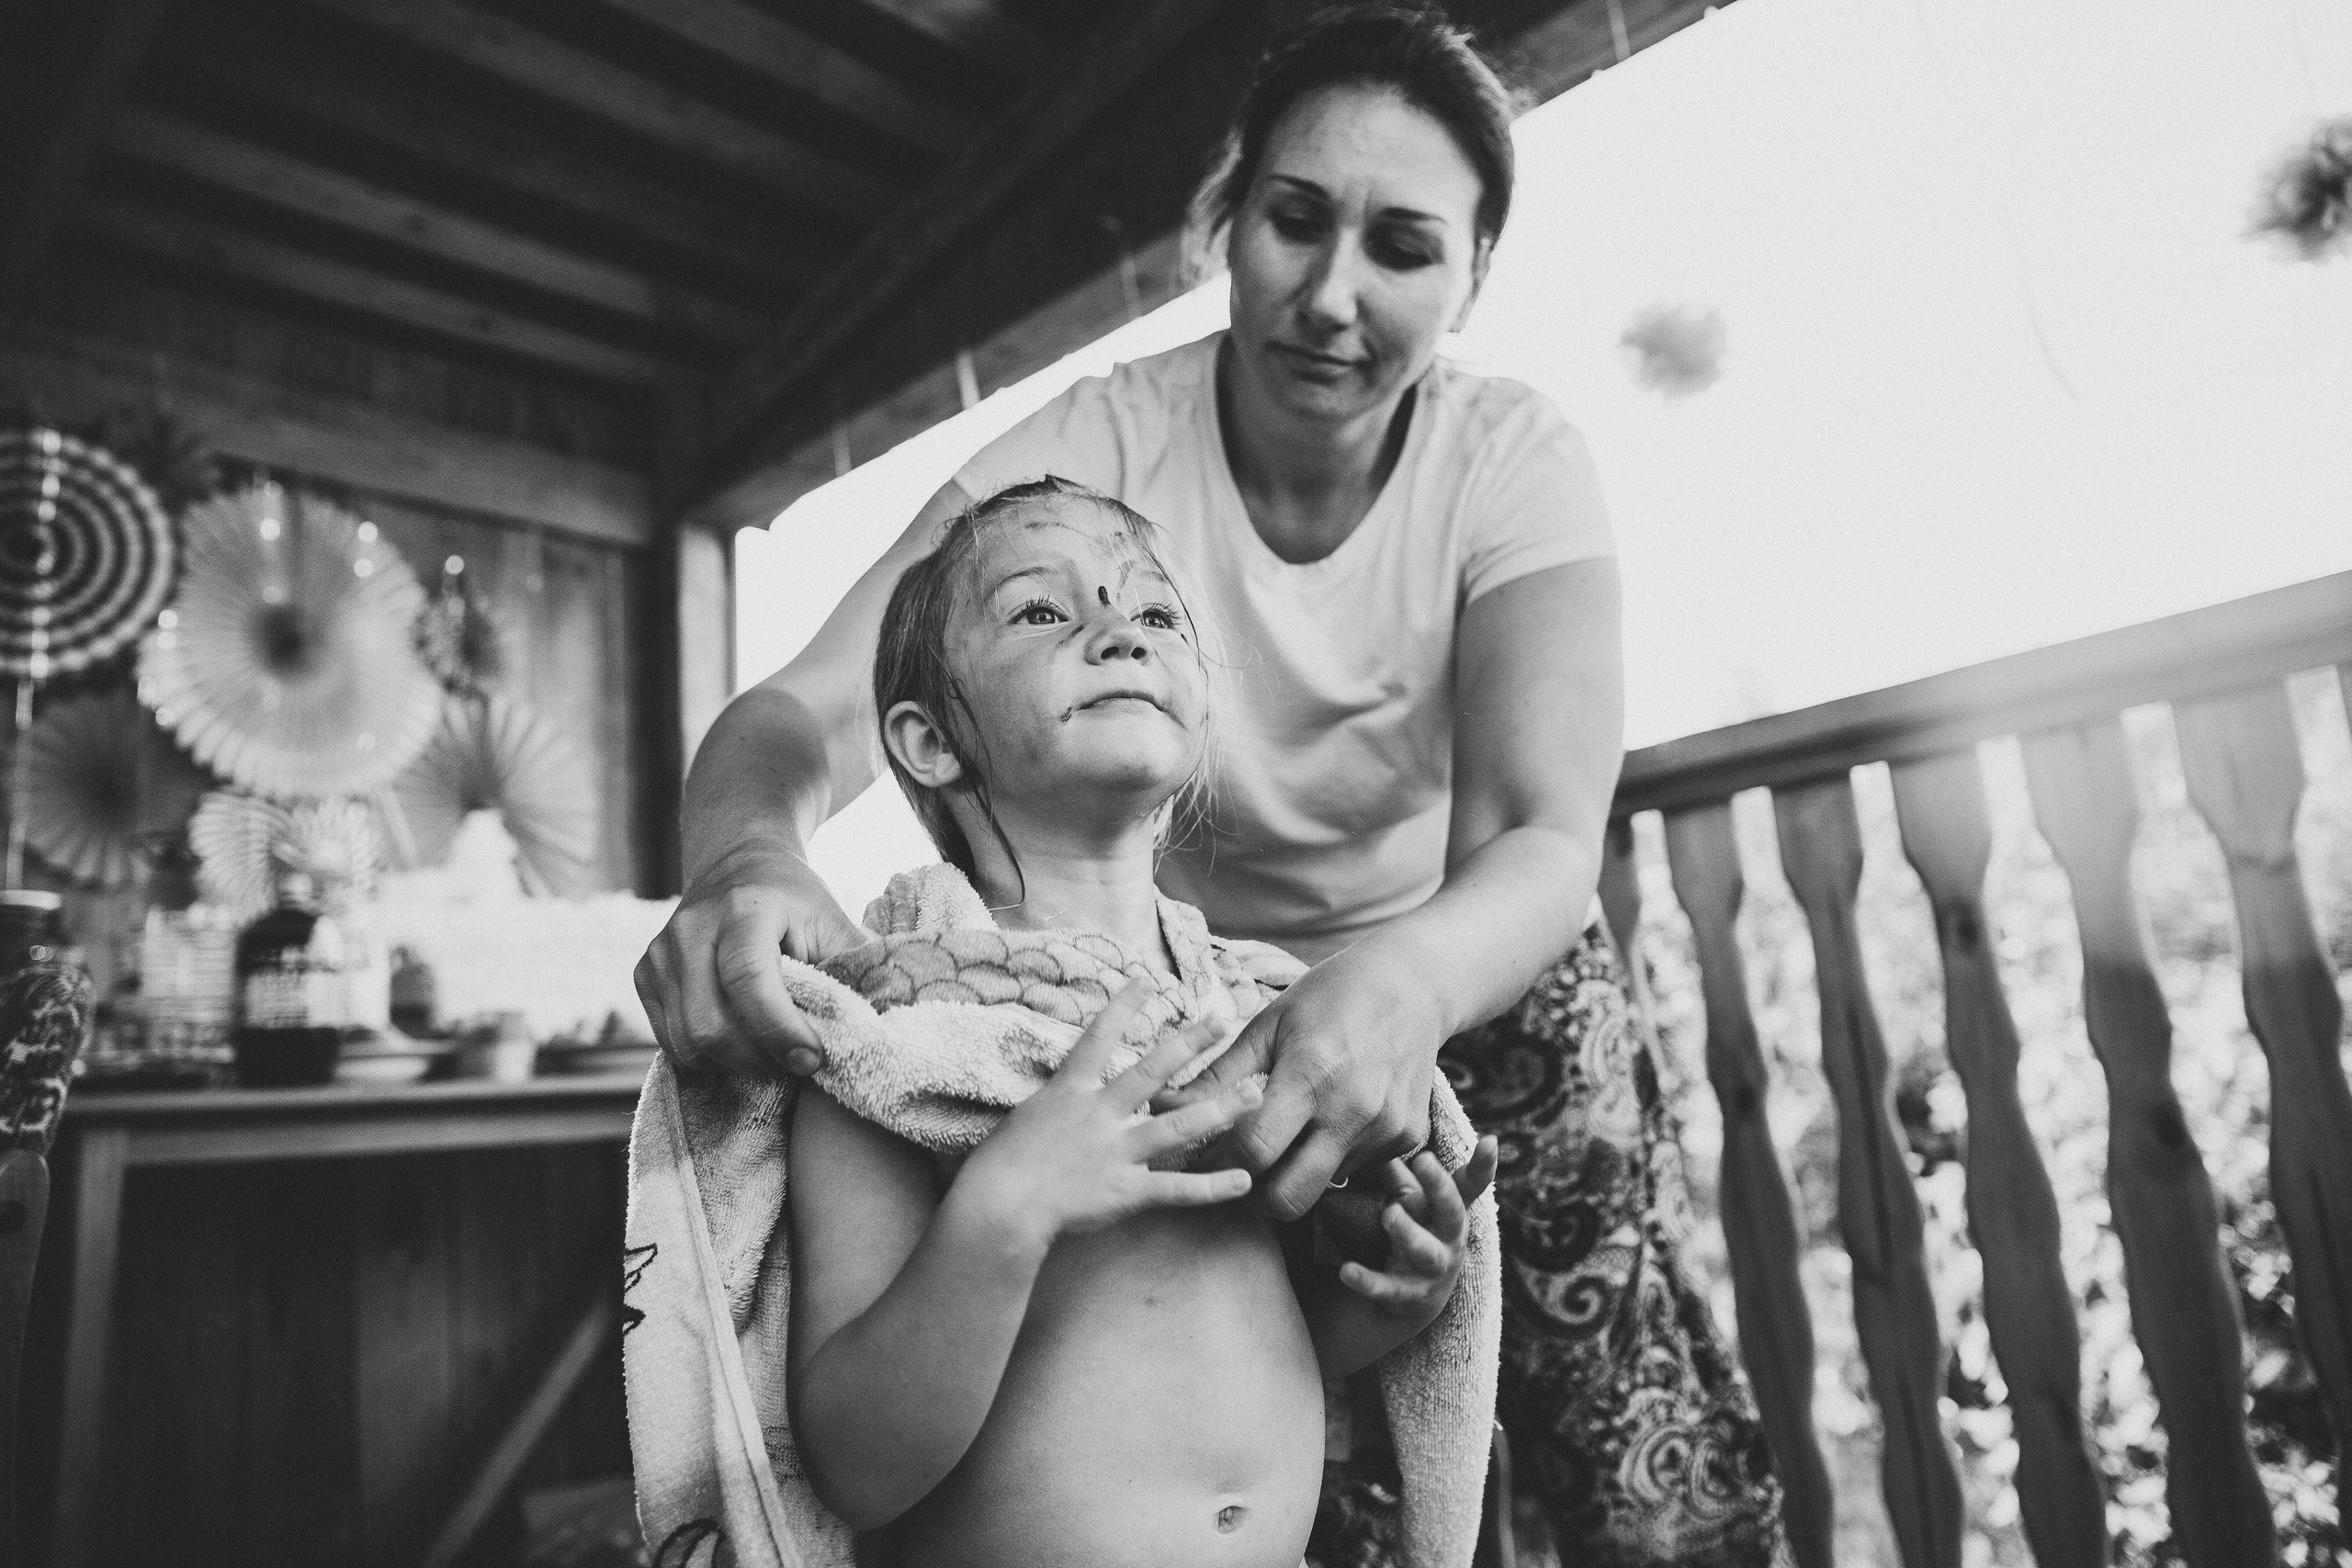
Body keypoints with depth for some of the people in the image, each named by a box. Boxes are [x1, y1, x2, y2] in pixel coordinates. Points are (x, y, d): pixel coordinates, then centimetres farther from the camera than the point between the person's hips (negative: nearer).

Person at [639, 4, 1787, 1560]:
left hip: (1476, 970, 1)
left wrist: (1400, 979, -51)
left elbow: (1546, 844, -29)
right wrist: (750, 852, -50)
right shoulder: (1101, 441, -20)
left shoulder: (1515, 461, -18)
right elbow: (802, 714, -27)